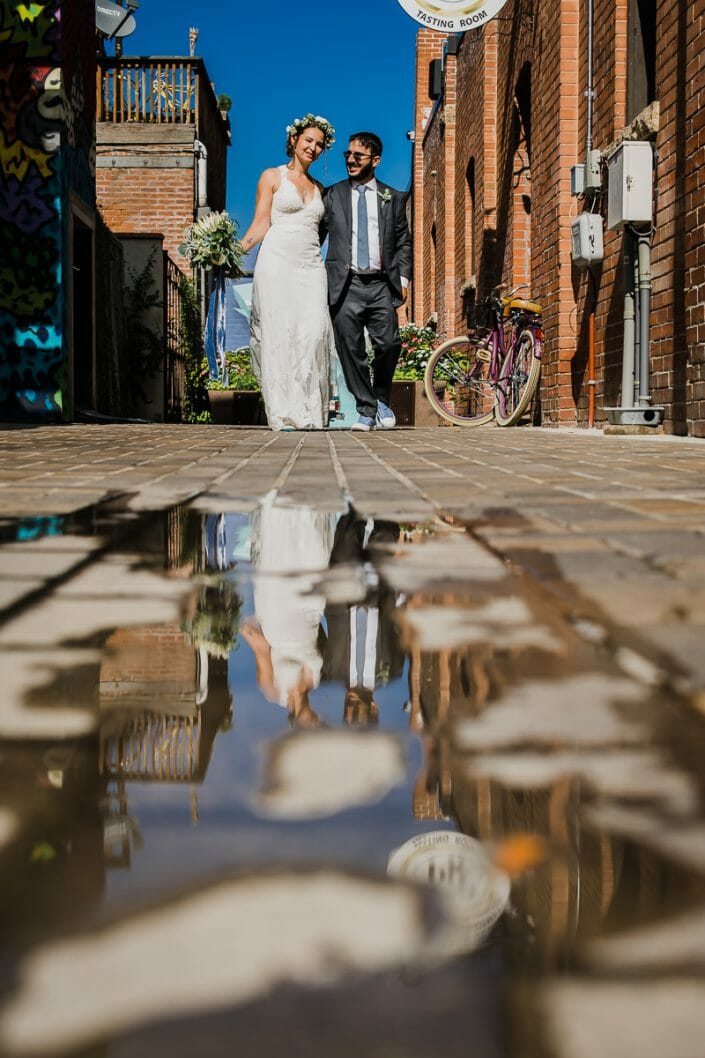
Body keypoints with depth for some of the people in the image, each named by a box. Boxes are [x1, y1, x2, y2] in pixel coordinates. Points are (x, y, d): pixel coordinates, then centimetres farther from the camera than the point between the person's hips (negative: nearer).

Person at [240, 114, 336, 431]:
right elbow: (261, 224, 3)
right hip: (277, 263, -3)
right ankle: (285, 413, -11)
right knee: (279, 332, -11)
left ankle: (310, 411, -12)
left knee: (313, 332, -14)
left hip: (311, 267, 3)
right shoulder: (272, 177, 10)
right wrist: (238, 249, -12)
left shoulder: (319, 188, 22)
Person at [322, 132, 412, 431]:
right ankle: (366, 411, 9)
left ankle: (382, 400, 16)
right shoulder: (332, 195, 11)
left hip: (381, 285, 0)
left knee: (388, 344, -9)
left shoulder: (393, 199, 14)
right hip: (345, 285, 0)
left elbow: (403, 243, 16)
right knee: (351, 351, -2)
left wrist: (403, 278, 4)